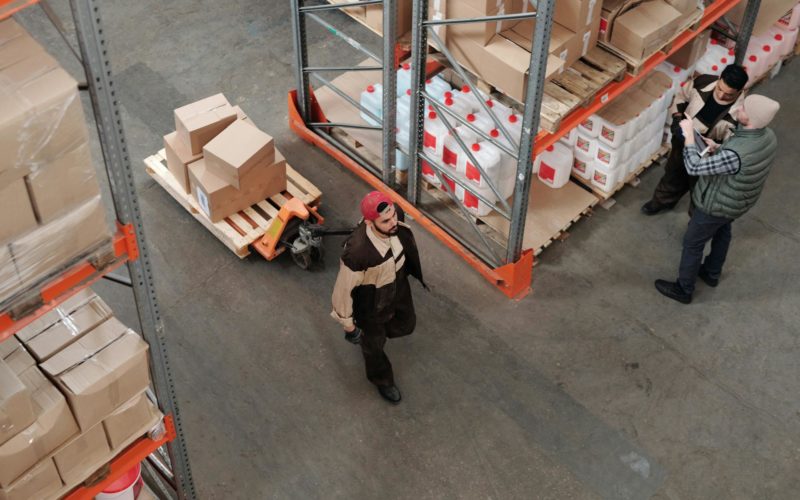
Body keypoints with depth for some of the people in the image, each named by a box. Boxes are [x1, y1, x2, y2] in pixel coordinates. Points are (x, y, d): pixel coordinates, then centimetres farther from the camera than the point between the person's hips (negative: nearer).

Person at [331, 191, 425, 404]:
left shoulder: (396, 218, -28)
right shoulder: (358, 251, -46)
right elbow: (344, 287, -28)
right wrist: (347, 321, -12)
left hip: (399, 288, 5)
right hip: (372, 303, -5)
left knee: (406, 325, 30)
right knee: (374, 343, 23)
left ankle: (367, 332, 61)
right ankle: (382, 380, 56)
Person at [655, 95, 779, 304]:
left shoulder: (736, 154, -45)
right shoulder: (768, 136, -17)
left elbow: (694, 167, -37)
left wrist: (689, 134, -28)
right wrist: (719, 148, -7)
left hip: (716, 205, -8)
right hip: (738, 202, 8)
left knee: (693, 243, 16)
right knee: (722, 233, 33)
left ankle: (683, 289, 36)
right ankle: (712, 274, 57)